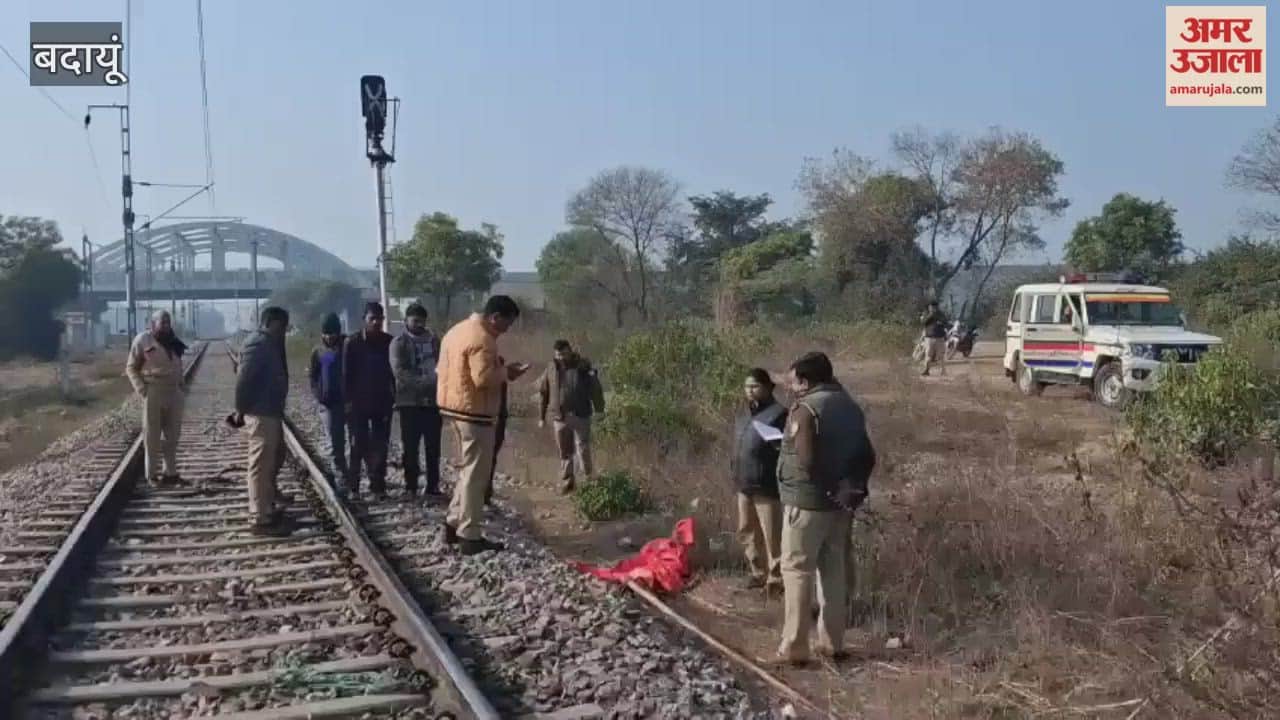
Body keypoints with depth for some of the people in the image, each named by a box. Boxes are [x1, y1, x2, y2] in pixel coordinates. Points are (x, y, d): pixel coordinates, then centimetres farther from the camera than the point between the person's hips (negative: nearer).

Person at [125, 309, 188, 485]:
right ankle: (152, 474, 9)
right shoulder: (143, 340, -5)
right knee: (152, 435, 1)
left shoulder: (173, 340, 13)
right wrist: (141, 389, -12)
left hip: (174, 392, 6)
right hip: (153, 392, -6)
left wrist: (183, 386, 12)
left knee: (172, 434, 11)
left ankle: (170, 471, 20)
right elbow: (131, 367, -2)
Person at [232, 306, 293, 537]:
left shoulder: (270, 344, 15)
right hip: (260, 414, -11)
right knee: (261, 465, -5)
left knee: (274, 460, 20)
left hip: (272, 412, 11)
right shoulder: (258, 344, -17)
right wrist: (241, 410, -13)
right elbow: (243, 380, -22)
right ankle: (261, 519, 1)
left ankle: (268, 508, 31)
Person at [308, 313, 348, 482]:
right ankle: (342, 477, 9)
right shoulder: (318, 351, 7)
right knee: (335, 442, 2)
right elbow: (313, 376, 14)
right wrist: (318, 394, -1)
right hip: (330, 403, 2)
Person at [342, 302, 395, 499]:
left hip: (382, 401, 2)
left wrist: (393, 397, 1)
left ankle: (379, 486, 7)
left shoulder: (389, 342, 2)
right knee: (359, 446, 2)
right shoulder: (352, 342, -3)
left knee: (380, 446, 3)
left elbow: (394, 371, 6)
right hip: (358, 402, -2)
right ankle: (353, 486, 9)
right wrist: (348, 400, -8)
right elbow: (346, 374, -3)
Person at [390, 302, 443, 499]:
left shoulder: (434, 340, 10)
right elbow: (399, 372, -14)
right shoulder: (399, 342, -3)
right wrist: (423, 382, -24)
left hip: (433, 400, 3)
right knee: (410, 446, 4)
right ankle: (410, 486, 13)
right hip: (410, 401, -3)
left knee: (433, 446, 7)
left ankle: (433, 486, 15)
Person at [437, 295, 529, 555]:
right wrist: (506, 372, -9)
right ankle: (470, 536, 3)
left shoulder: (458, 330, 14)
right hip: (474, 413, -10)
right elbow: (483, 378, -27)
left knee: (467, 470, 20)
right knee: (475, 475, -2)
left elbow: (443, 369, 18)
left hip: (454, 408, 10)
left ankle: (454, 524, 24)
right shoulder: (482, 338, -18)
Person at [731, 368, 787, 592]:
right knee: (747, 531, 15)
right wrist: (734, 470, 18)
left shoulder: (779, 413, -10)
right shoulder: (744, 414, 14)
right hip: (744, 484, 8)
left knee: (772, 536, -2)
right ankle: (758, 572, 28)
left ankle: (776, 579, 9)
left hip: (767, 485, -8)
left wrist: (776, 443, -31)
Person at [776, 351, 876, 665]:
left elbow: (806, 461, -21)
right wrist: (853, 485, 15)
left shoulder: (805, 409, -15)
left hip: (807, 501, -8)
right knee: (834, 570, 13)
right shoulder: (850, 407, 10)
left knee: (797, 571, 0)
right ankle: (832, 642, 21)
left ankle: (794, 647, 1)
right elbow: (867, 457, 11)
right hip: (840, 502, 8)